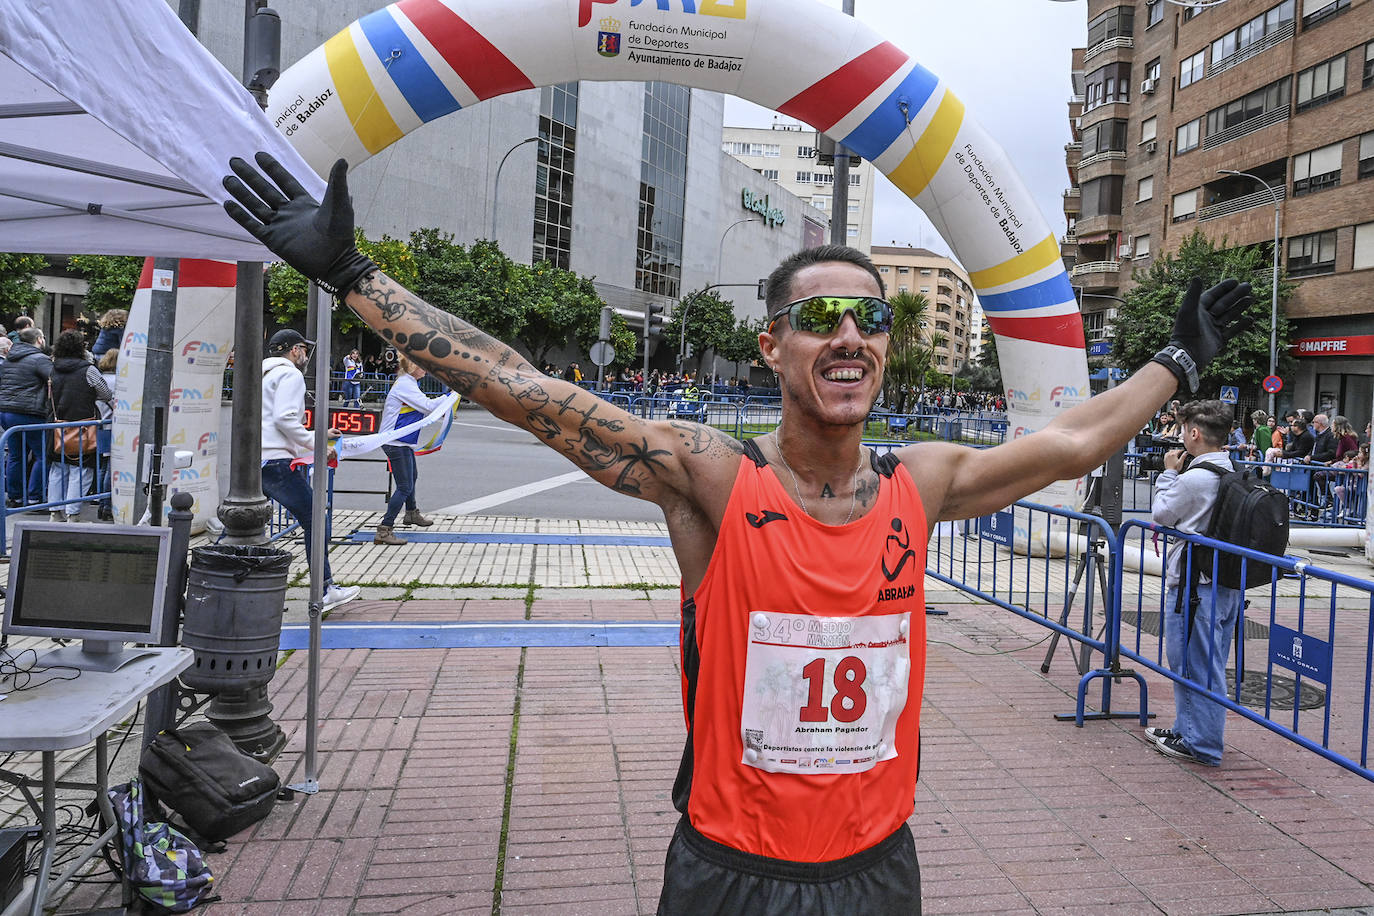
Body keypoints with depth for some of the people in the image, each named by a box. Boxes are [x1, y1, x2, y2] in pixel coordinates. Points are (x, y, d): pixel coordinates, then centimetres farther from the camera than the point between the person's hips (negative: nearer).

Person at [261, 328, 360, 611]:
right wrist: (315, 444, -8)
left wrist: (316, 435, 29)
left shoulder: (264, 375, 25)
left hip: (251, 461, 9)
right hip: (277, 462, -9)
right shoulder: (290, 374, -3)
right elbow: (285, 419, -16)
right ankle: (324, 591, -3)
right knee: (313, 519, -4)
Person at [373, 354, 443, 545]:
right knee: (404, 487, -12)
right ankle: (384, 530, -12)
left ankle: (411, 513, 53)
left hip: (403, 441, 11)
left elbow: (419, 407, 20)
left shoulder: (408, 384, 13)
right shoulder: (405, 385, -19)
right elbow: (427, 406, -25)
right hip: (396, 443, -11)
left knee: (412, 477, 30)